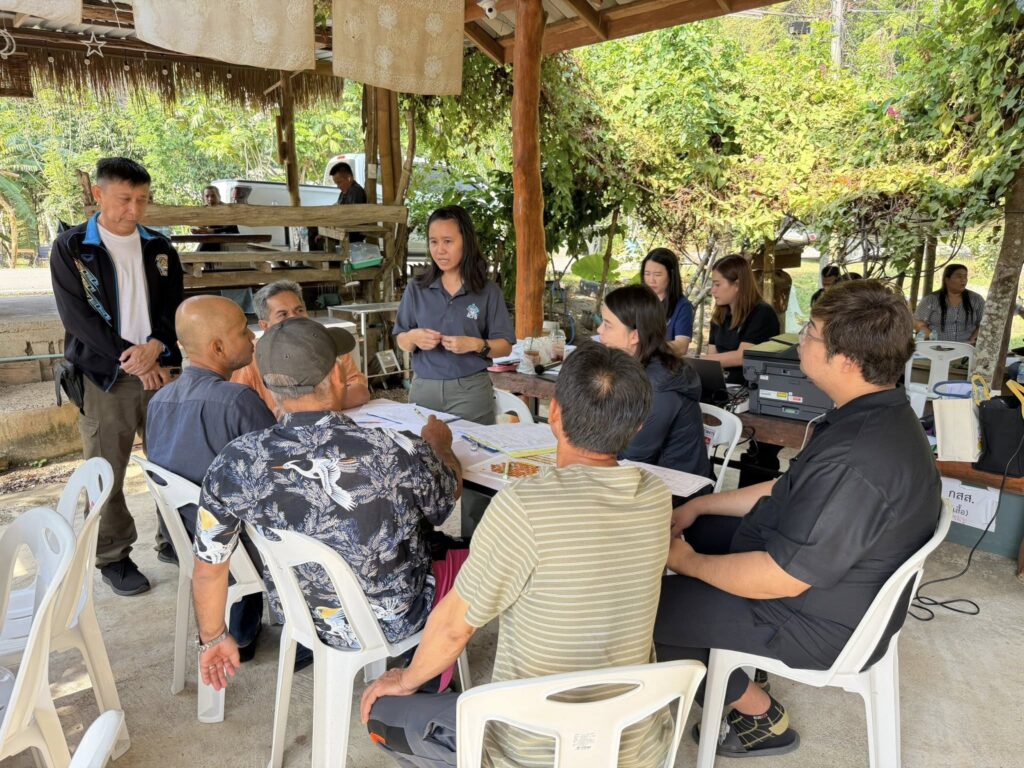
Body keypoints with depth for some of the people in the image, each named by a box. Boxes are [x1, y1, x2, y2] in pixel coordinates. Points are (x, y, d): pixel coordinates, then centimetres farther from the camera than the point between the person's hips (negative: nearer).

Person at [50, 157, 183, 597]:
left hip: (160, 368, 3)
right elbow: (78, 316, -7)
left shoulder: (159, 248, 10)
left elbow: (174, 306, 5)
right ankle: (113, 557, 17)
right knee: (106, 473, 2)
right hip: (103, 375, -2)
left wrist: (155, 347, -14)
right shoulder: (70, 249, 0)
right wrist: (133, 361, -13)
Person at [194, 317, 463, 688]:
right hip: (391, 623, -3)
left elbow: (209, 569, -10)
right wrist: (439, 443, 14)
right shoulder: (398, 453, -32)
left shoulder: (234, 463, -23)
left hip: (299, 617, 4)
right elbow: (451, 491, -8)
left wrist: (213, 638, 10)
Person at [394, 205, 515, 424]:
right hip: (423, 388, 2)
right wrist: (413, 337, -13)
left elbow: (505, 346, -2)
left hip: (470, 390, -2)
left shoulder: (488, 292, -2)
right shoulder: (416, 289, 4)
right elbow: (401, 342, 9)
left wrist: (476, 345, -19)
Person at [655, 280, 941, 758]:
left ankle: (761, 718, 13)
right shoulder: (878, 414, -1)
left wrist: (687, 563, -15)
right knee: (681, 535, 15)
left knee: (649, 607, -4)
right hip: (836, 581, 10)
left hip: (816, 620, -10)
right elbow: (790, 492, 10)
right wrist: (700, 506, 7)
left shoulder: (855, 464, -36)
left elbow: (780, 579, -30)